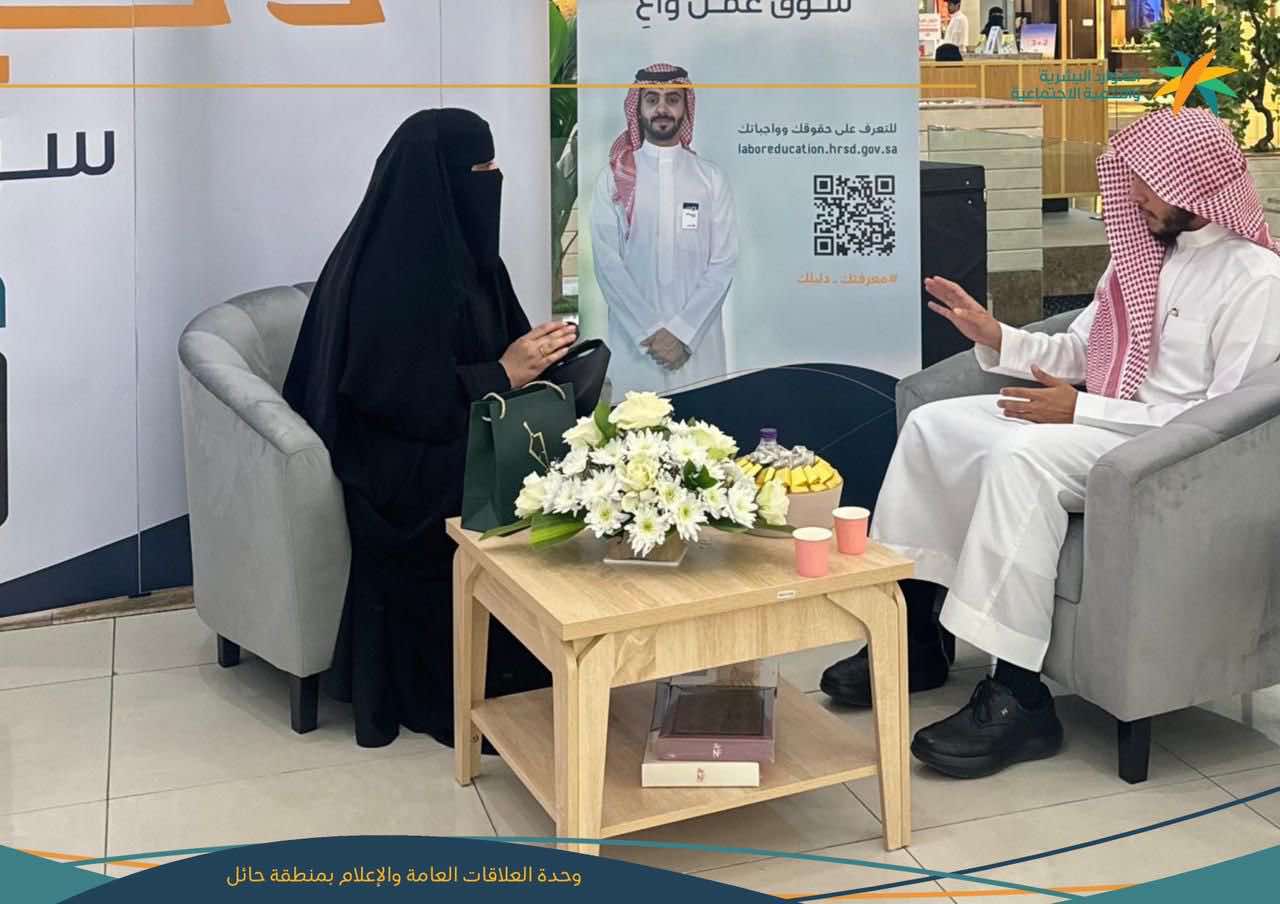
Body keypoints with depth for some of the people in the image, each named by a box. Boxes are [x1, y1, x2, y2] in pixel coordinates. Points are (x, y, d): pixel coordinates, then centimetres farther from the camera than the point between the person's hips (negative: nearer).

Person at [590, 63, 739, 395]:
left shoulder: (711, 177, 5)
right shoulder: (614, 178, 3)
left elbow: (723, 263, 0)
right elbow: (607, 263, -3)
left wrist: (683, 331, -11)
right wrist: (651, 331, -12)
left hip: (698, 345, 1)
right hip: (634, 344, 0)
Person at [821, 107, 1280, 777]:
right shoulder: (1145, 250, 15)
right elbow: (1077, 350, 19)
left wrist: (1082, 409, -21)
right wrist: (995, 337, 1)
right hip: (1093, 422, 9)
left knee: (1020, 457, -35)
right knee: (931, 425, -3)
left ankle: (1019, 698, -32)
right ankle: (913, 637, 0)